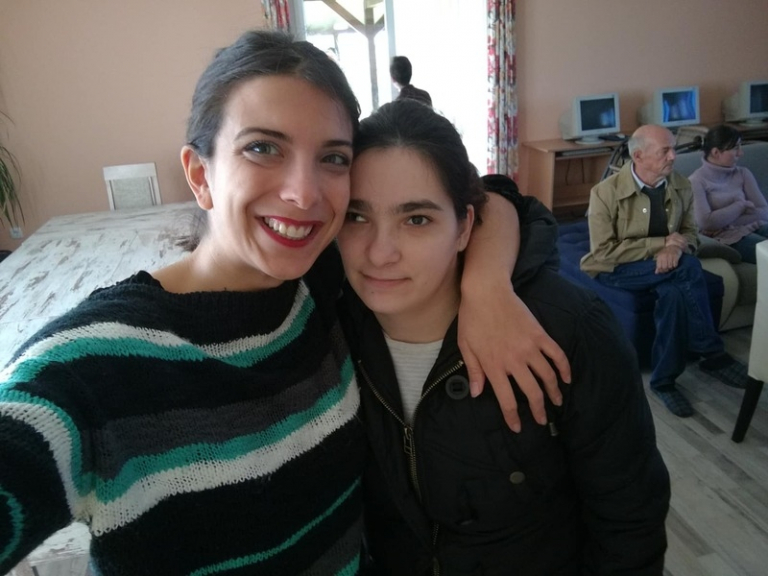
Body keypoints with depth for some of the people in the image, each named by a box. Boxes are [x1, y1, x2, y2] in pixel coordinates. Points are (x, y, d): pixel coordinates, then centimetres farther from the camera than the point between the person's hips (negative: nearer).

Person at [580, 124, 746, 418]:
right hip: (615, 269, -5)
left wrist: (675, 248, -21)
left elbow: (690, 232, 6)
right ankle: (713, 355, -15)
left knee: (674, 293, -32)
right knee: (689, 267, -29)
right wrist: (660, 243, -23)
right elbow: (603, 252, -20)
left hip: (664, 264, 5)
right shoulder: (605, 192, -18)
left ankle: (664, 380, -18)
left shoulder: (681, 186, -1)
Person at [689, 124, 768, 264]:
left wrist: (725, 224, -10)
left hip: (754, 227, 6)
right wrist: (742, 205, -3)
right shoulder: (696, 181, -3)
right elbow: (705, 222, -15)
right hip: (727, 237, -6)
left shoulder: (743, 173, 12)